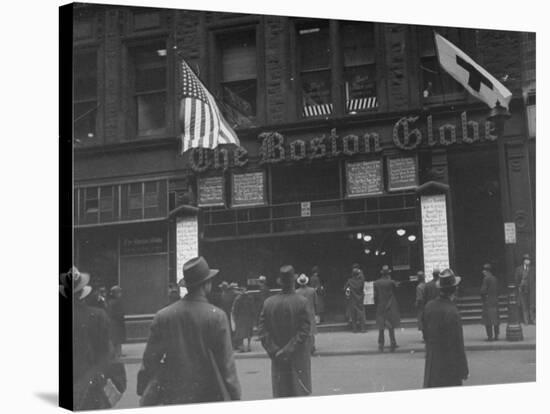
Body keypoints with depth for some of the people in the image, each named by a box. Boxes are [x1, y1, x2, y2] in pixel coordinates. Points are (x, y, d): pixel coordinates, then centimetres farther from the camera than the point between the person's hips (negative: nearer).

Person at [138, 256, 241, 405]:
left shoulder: (163, 316, -2)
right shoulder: (217, 317, -9)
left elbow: (149, 360, 2)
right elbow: (226, 363, -8)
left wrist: (144, 395, 11)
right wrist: (235, 398, -1)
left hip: (172, 397, 2)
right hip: (210, 398, -2)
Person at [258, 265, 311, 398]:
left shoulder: (268, 302, -3)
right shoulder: (302, 302, -11)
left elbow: (263, 331, -4)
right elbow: (304, 331, -15)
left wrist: (274, 352, -5)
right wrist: (288, 350, -13)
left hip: (278, 362, 3)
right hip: (299, 360, -3)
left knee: (280, 395, 11)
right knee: (301, 394, 6)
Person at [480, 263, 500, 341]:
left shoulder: (486, 279, -13)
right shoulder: (495, 279, 9)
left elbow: (483, 290, -15)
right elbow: (497, 290, 14)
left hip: (488, 301, -7)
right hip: (495, 301, 7)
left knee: (488, 320, -3)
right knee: (495, 319, 11)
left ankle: (490, 336, -5)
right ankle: (496, 336, 13)